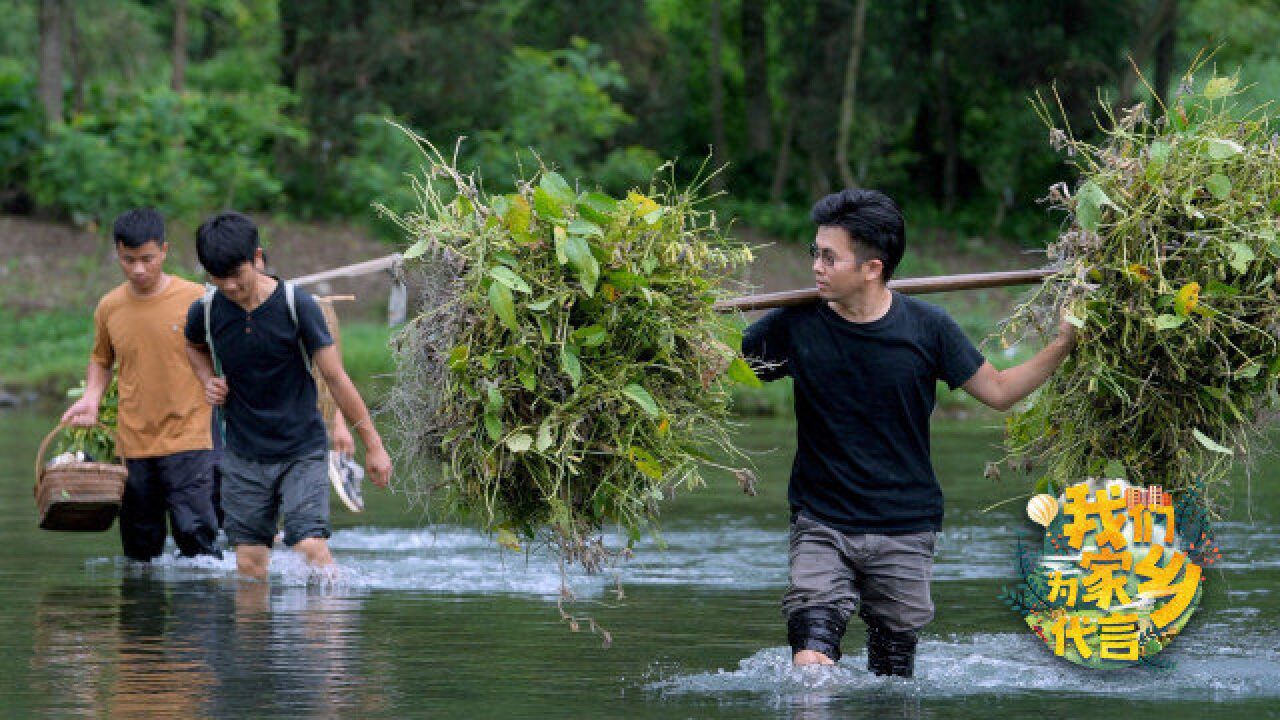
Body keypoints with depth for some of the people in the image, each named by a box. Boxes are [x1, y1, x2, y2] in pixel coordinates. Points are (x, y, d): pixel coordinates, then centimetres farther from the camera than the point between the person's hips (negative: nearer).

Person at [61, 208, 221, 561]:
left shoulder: (196, 299, -5)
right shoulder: (109, 308, 5)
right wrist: (91, 397, 6)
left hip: (188, 441, -4)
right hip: (133, 445, 4)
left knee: (195, 532, -15)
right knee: (140, 548, 7)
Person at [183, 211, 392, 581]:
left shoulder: (297, 306, -13)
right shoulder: (206, 311, -3)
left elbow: (335, 377, -9)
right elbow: (194, 347, 23)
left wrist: (373, 445, -6)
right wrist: (208, 381, 2)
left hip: (302, 452, -3)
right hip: (244, 457, 3)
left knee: (311, 547, -19)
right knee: (249, 562, 0)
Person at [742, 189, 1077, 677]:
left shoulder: (926, 328, -3)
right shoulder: (796, 325, -3)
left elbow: (999, 392, 6)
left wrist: (1064, 344, -3)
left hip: (905, 533, 0)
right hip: (821, 526, 0)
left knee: (892, 685, 6)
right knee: (810, 667, -19)